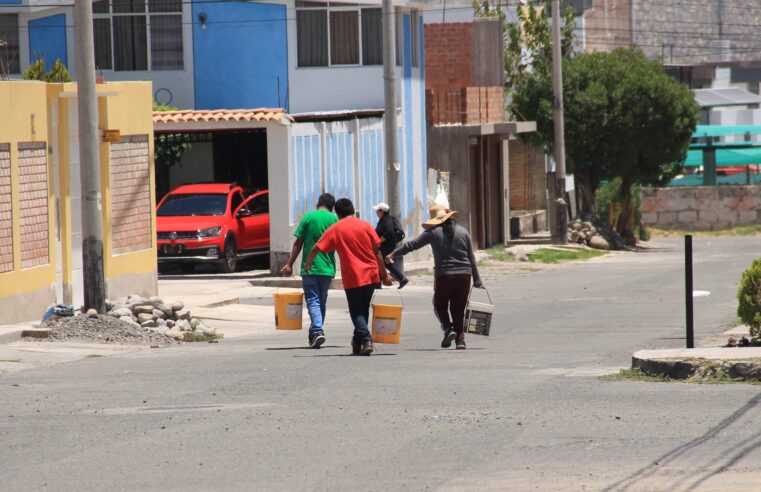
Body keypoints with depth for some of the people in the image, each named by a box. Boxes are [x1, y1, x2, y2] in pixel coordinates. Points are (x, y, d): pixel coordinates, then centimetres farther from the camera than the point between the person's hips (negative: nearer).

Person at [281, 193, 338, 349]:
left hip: (309, 267, -2)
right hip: (328, 268, 2)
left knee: (313, 301, -5)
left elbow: (298, 243, -3)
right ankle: (315, 332, 18)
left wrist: (290, 264, 2)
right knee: (321, 301, 15)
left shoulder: (308, 217, -3)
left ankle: (317, 331, -23)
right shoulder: (335, 219, 2)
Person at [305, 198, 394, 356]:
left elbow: (315, 250, -3)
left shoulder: (335, 230, -2)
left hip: (352, 278, -3)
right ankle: (358, 342, 25)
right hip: (371, 275, 3)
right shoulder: (365, 226, 3)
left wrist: (308, 264, 16)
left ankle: (366, 339, -18)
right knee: (364, 310, 17)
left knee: (357, 312, 2)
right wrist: (384, 275, 8)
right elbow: (377, 252, 2)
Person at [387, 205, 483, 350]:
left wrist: (393, 254, 20)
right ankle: (460, 339, 3)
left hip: (444, 276, -2)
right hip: (464, 275, 2)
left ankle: (448, 328, -5)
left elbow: (412, 244, 6)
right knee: (458, 309, 10)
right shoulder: (463, 231, 8)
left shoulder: (433, 233, -1)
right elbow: (471, 258, 9)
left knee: (440, 305, 16)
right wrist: (477, 281, 13)